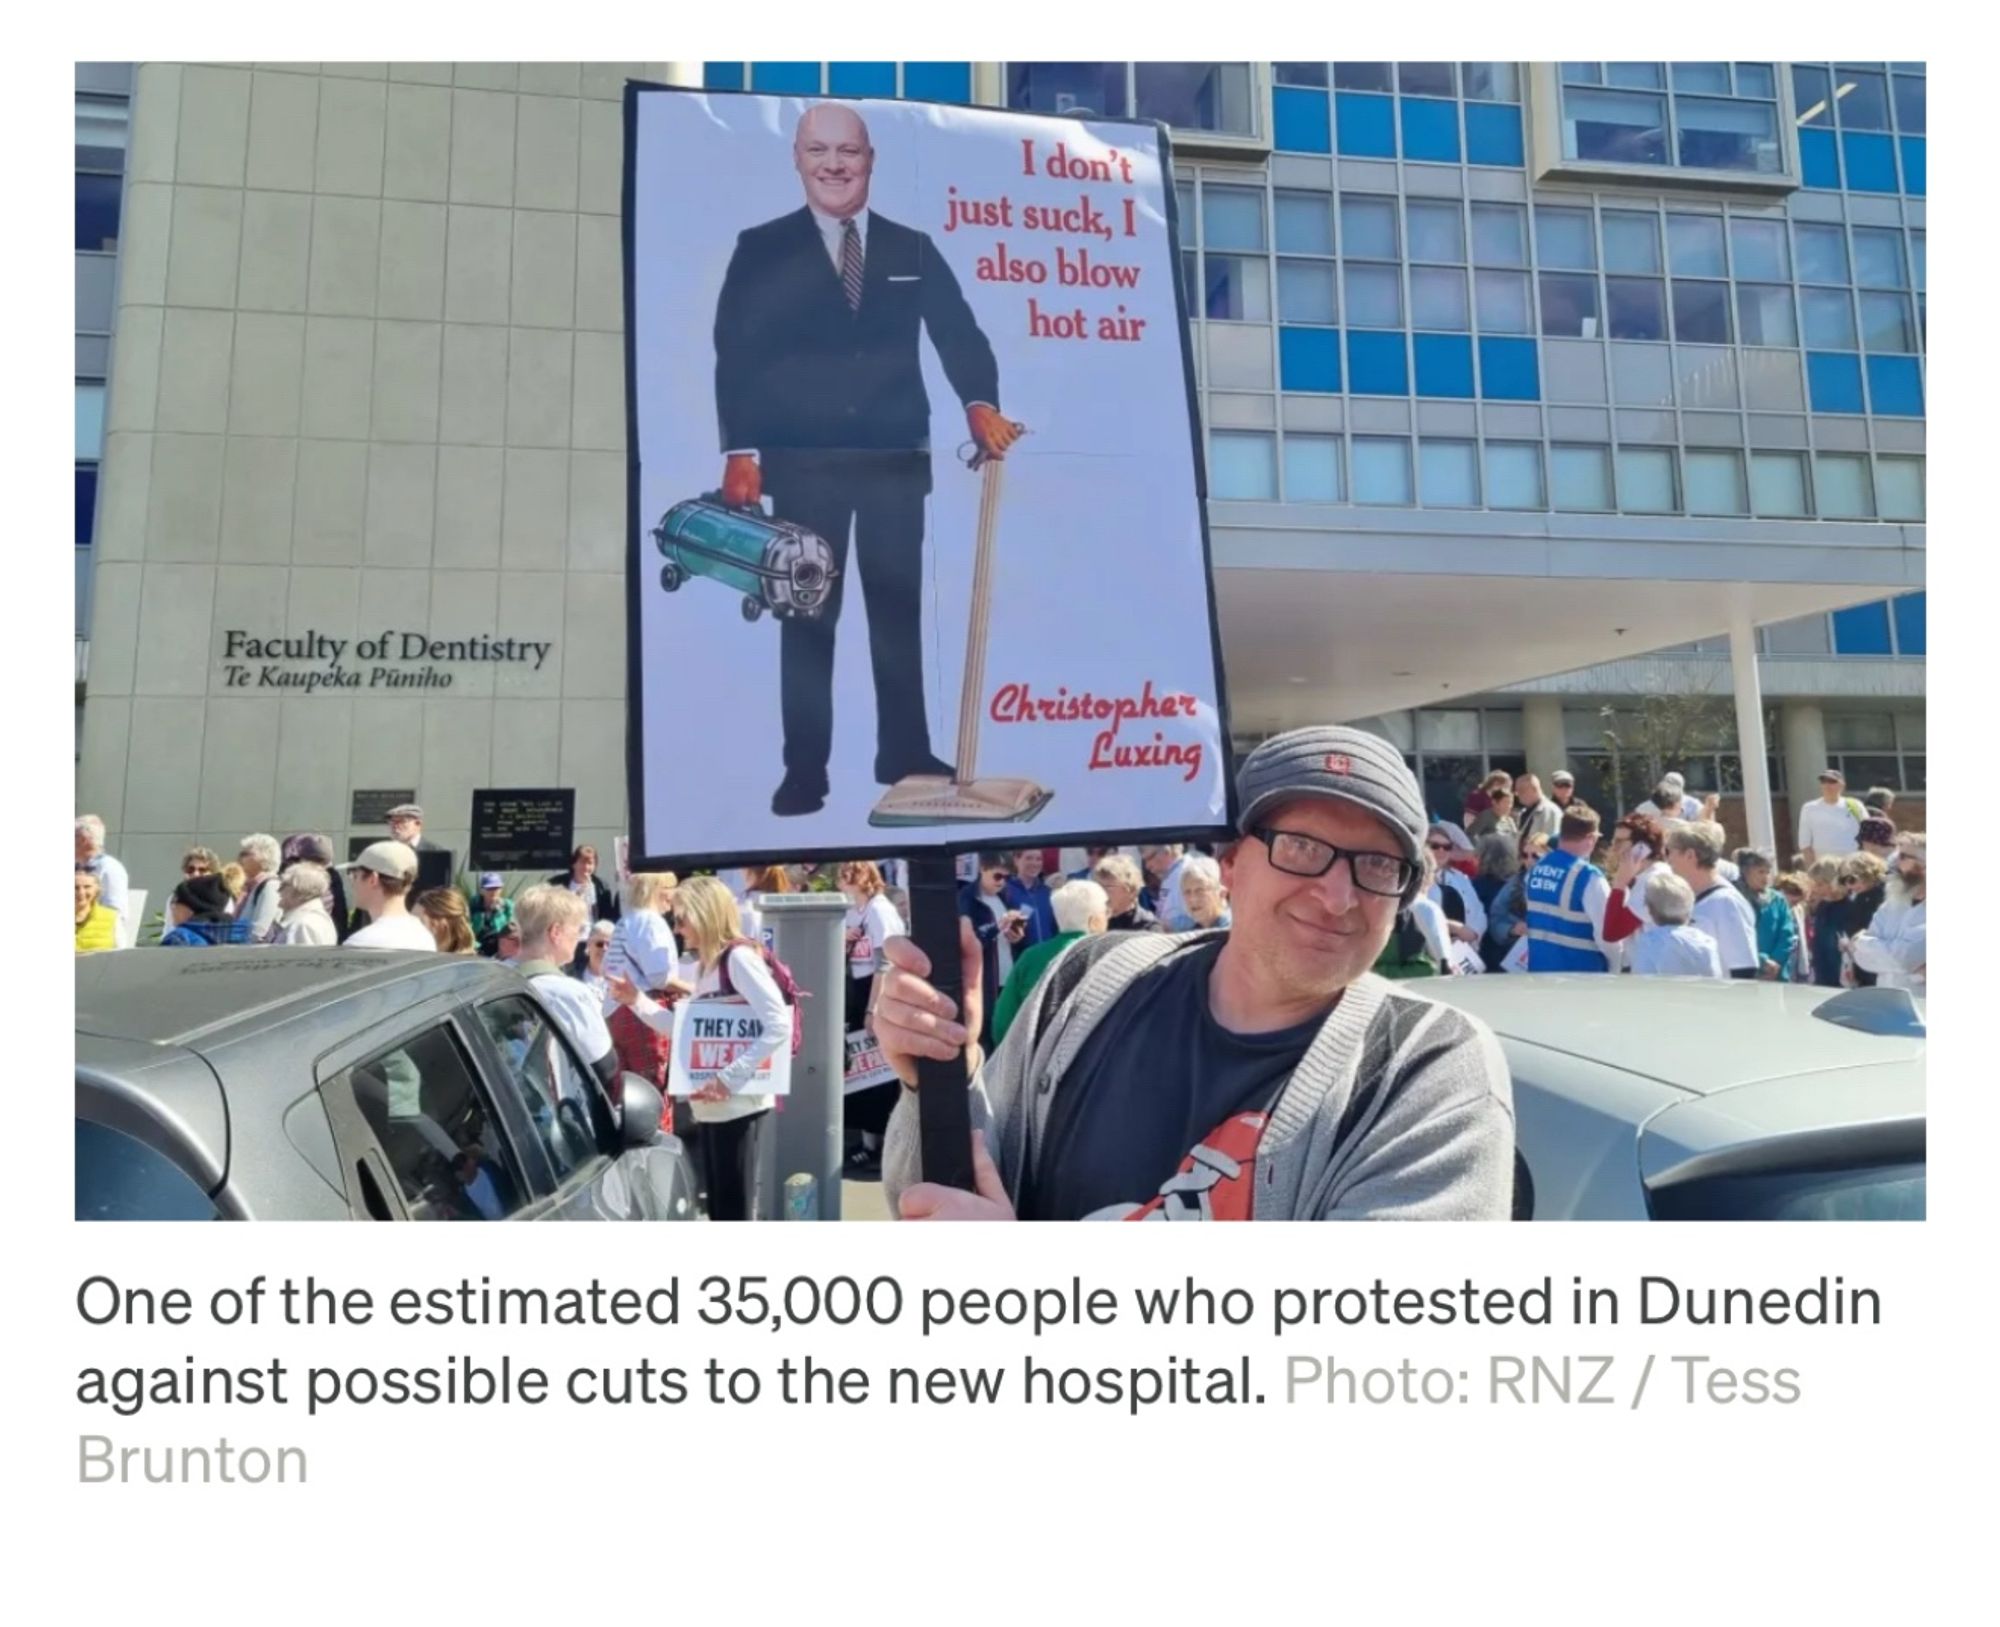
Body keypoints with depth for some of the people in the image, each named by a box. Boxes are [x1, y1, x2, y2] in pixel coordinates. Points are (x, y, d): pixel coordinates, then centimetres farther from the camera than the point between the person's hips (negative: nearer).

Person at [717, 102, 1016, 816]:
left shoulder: (913, 249, 13)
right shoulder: (761, 249, 6)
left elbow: (957, 335, 3)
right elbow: (736, 356, 1)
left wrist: (980, 404, -16)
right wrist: (740, 450, -9)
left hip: (897, 460, 2)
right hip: (803, 463, -2)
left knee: (899, 609, 7)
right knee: (807, 617, 2)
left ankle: (905, 755, 18)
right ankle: (804, 771, 9)